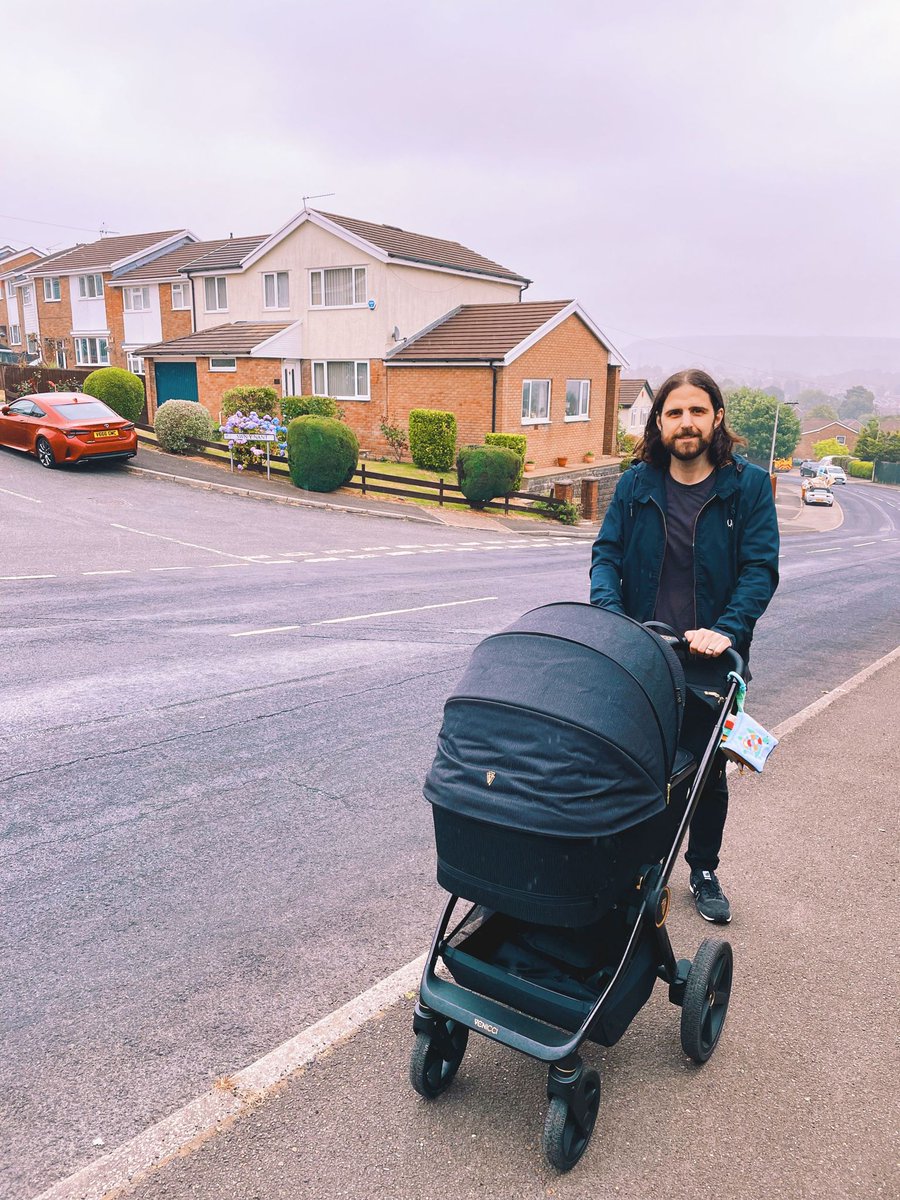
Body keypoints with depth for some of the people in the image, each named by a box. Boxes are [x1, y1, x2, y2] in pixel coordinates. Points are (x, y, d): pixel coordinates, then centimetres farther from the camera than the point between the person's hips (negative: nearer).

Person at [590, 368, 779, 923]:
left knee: (708, 773, 16)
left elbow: (761, 569, -11)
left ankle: (704, 872, 37)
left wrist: (725, 631, -26)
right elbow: (606, 555, -2)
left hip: (710, 659, -1)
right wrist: (609, 617, -19)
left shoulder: (749, 484, -5)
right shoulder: (636, 484, 0)